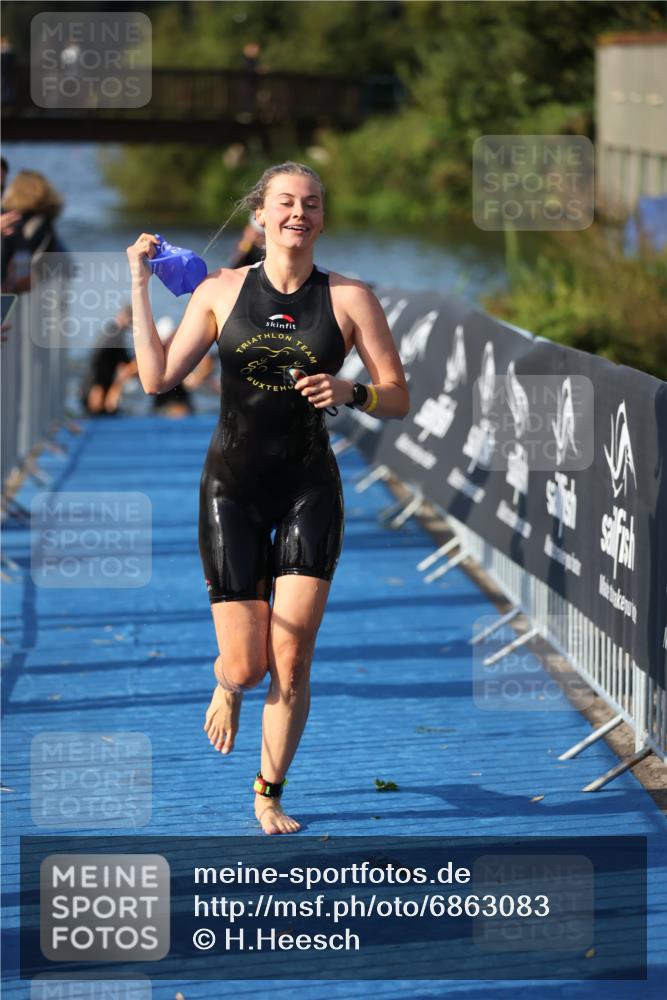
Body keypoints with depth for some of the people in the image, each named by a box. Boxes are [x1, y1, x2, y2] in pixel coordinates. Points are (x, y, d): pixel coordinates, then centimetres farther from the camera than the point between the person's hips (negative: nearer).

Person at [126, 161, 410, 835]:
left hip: (309, 488, 0)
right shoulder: (220, 291, 3)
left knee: (292, 657, -7)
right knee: (247, 666, -3)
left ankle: (269, 796, 12)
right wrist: (139, 283, -4)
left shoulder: (348, 299, 1)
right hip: (233, 487, 0)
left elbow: (399, 400, 3)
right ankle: (226, 685, 36)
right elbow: (156, 377, -4)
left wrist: (349, 393, -18)